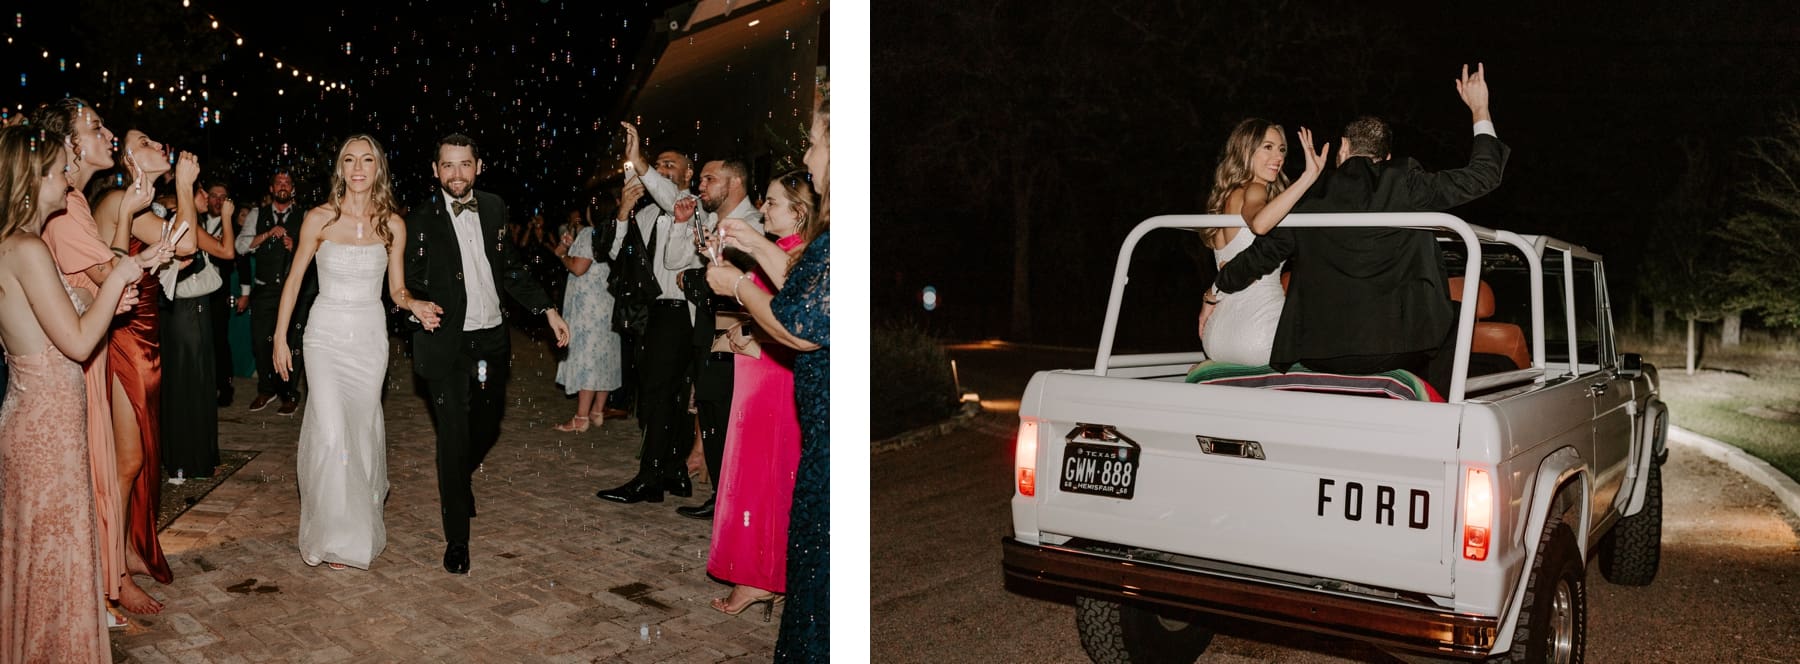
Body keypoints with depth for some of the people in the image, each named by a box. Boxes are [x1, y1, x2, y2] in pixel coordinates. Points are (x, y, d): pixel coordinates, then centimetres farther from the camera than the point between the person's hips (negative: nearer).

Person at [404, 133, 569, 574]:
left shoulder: (494, 209, 5)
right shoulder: (422, 222, -6)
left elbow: (510, 268, 13)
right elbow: (408, 282, -2)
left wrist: (547, 310, 7)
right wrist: (417, 306, -24)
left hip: (491, 340, 4)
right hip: (448, 344, -4)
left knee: (486, 430, 16)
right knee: (454, 439, -2)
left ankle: (457, 484, 49)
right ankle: (456, 540, 10)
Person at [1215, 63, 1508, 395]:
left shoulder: (1311, 201, 6)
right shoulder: (1407, 185, 2)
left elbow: (1257, 257, 12)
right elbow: (1483, 174, 10)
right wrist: (1480, 109, 25)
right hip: (1399, 352, -1)